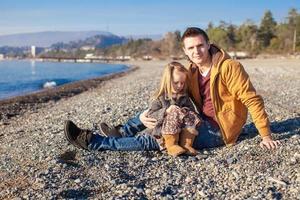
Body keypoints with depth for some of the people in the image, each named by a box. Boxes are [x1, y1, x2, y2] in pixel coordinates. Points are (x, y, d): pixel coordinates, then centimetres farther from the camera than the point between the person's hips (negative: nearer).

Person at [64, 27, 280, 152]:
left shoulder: (229, 67, -19)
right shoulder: (192, 72, 3)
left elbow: (252, 99, -17)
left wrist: (266, 135, -18)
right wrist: (146, 114, -15)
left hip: (217, 131, -7)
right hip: (203, 122, 7)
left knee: (152, 141, -13)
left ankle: (91, 142, -7)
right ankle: (123, 131, 8)